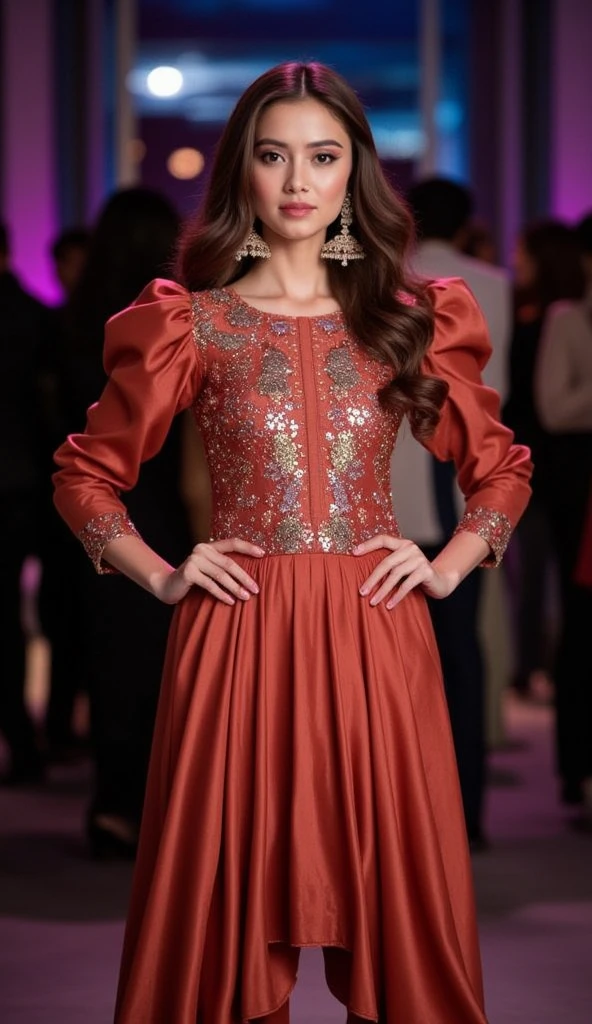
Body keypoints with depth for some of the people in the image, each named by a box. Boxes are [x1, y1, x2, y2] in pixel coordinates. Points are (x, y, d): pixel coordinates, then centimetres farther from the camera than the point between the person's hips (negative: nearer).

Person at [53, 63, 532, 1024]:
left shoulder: (409, 320, 8)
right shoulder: (192, 324, 4)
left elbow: (502, 470, 17)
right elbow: (85, 477, 10)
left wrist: (448, 567, 3)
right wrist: (163, 578, -1)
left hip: (375, 637, 1)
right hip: (240, 637, -1)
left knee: (391, 894, 4)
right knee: (231, 896, 3)